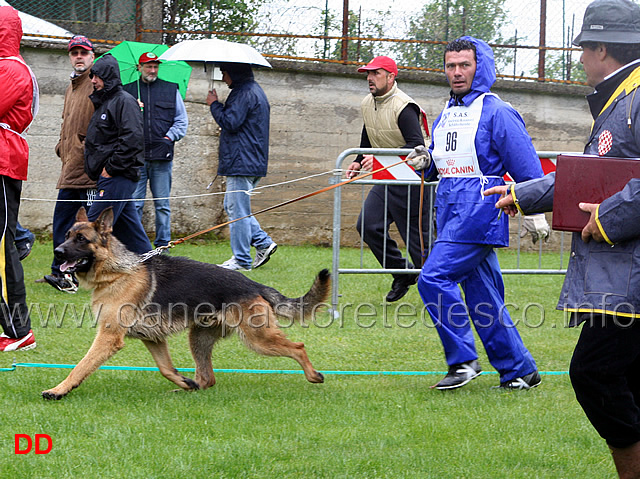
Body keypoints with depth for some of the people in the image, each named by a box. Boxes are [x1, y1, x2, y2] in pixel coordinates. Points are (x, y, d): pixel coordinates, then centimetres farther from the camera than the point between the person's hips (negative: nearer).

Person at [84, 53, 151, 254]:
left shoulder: (124, 101, -10)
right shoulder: (103, 102, 20)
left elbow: (133, 139, -20)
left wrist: (111, 167, -18)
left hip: (118, 177, -10)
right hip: (109, 178, 10)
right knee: (129, 229, 11)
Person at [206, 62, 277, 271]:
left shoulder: (244, 93, -15)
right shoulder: (254, 90, 19)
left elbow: (230, 123, -19)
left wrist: (214, 104, -7)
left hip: (242, 163, -11)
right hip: (253, 162, 11)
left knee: (237, 210, -6)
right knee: (232, 207, 17)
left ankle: (241, 260, -2)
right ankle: (263, 242, 12)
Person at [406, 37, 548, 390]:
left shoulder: (496, 113, -7)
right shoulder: (446, 115, 16)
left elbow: (527, 169, -7)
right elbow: (442, 166, 26)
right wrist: (426, 162, 4)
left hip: (480, 212, -8)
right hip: (451, 213, 8)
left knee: (434, 278, -17)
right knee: (482, 294, 8)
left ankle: (463, 360, -9)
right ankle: (520, 372, 14)